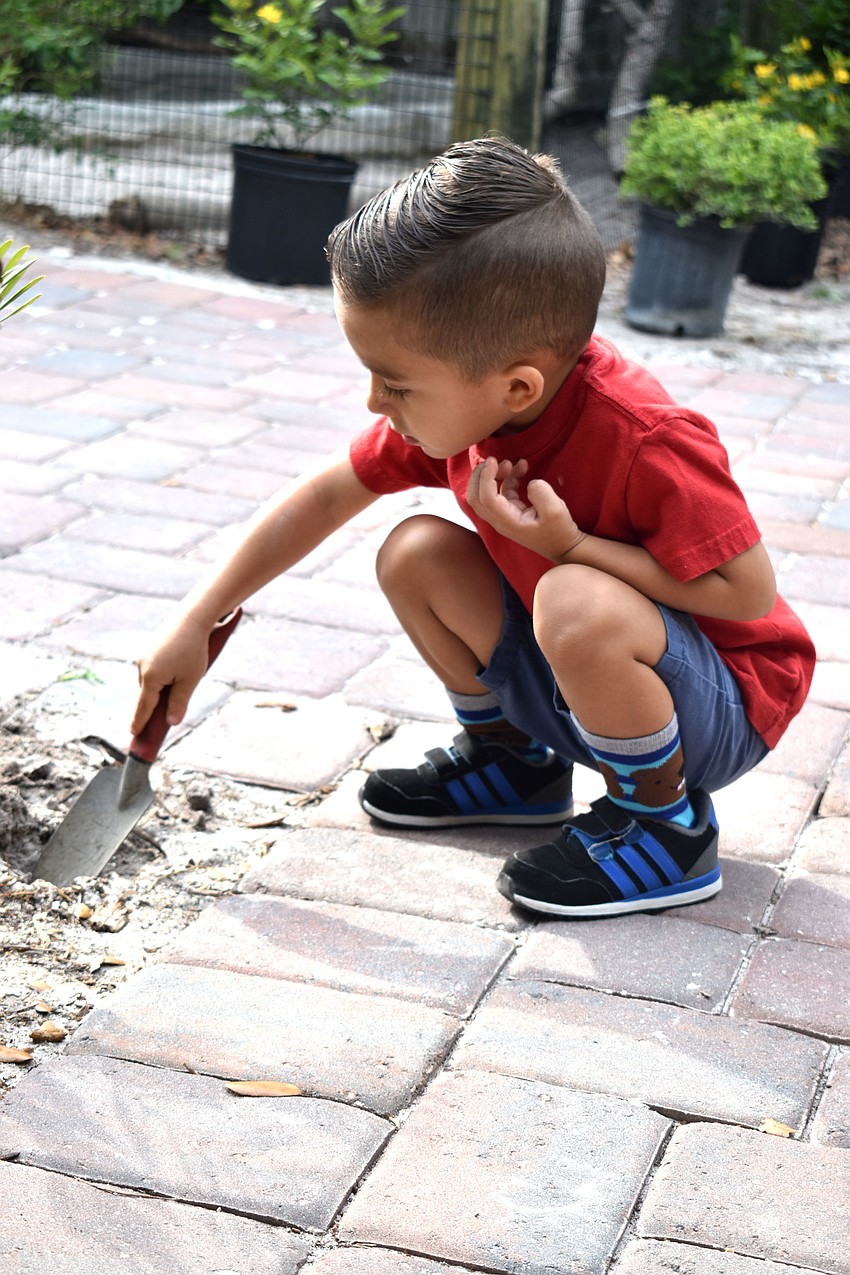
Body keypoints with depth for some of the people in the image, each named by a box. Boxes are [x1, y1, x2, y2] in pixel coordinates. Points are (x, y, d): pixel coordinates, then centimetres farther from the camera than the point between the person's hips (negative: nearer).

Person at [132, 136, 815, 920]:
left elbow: (749, 592, -29)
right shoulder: (459, 400, -11)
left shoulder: (649, 442, -34)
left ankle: (665, 820, -10)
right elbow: (328, 495, 1)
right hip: (582, 673, 7)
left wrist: (566, 543, -32)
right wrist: (197, 623, 1)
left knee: (578, 603, -36)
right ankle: (513, 758, 16)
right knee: (417, 554, -6)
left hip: (726, 706, -7)